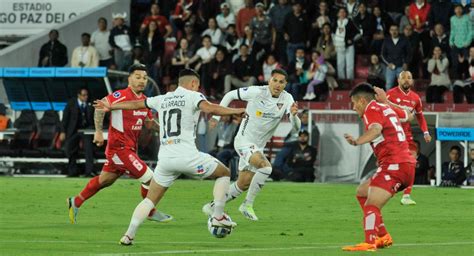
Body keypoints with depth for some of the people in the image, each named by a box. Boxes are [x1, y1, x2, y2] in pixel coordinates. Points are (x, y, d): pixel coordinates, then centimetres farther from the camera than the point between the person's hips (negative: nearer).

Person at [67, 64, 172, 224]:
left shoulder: (144, 100, 9)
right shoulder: (122, 96, -18)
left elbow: (148, 122, 20)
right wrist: (99, 131, -25)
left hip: (130, 148, 9)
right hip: (120, 147, -9)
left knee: (105, 180, 19)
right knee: (149, 178, -7)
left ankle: (75, 202, 33)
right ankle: (151, 213, 13)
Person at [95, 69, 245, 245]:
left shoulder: (162, 99, 19)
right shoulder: (193, 96, 3)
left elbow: (136, 104, 30)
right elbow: (209, 109, -18)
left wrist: (111, 106, 43)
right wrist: (236, 111, -11)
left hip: (165, 158, 5)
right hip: (187, 156, -5)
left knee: (150, 199, 13)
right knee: (224, 173, 15)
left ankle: (129, 234, 0)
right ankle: (218, 216, 6)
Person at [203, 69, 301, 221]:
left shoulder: (287, 99, -7)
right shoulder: (256, 92, -17)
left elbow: (296, 127, -14)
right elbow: (230, 95, -3)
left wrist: (294, 115, -35)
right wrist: (216, 116, -5)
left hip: (258, 146, 6)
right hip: (244, 141, -6)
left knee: (243, 184, 12)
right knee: (265, 167, -28)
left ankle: (214, 206, 31)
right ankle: (248, 205, -14)